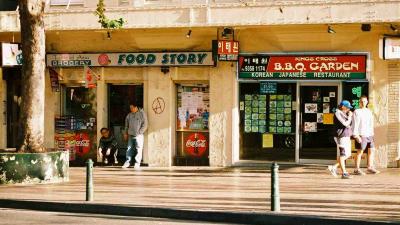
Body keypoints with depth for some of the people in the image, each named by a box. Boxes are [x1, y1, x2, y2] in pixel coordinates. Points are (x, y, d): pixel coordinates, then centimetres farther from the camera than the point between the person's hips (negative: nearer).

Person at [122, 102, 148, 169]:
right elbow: (126, 125, 21)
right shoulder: (129, 115, 11)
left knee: (138, 150, -6)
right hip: (130, 135, 5)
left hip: (138, 135, -5)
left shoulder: (142, 114, -4)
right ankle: (127, 162, 11)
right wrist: (125, 133, 13)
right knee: (129, 149, 5)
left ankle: (137, 163, -3)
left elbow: (144, 125, -7)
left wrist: (139, 133, -12)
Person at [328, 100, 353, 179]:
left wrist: (351, 116, 7)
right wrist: (349, 116, -6)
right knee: (343, 155, -6)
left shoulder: (344, 114, 17)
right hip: (341, 137, -10)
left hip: (347, 137, 10)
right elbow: (345, 124, -19)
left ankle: (334, 167, 15)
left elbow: (350, 124, 18)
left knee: (348, 154, 12)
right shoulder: (338, 114, -12)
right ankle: (344, 173, -3)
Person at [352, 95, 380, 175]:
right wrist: (356, 135, -17)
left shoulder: (369, 111, 16)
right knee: (360, 152, -4)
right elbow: (355, 124, -10)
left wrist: (372, 134, 15)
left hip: (369, 135, 7)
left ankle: (370, 167, 13)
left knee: (371, 150, 5)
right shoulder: (357, 112, -4)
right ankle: (357, 169, 1)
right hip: (361, 135, -7)